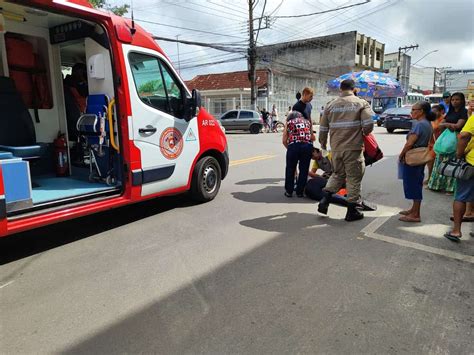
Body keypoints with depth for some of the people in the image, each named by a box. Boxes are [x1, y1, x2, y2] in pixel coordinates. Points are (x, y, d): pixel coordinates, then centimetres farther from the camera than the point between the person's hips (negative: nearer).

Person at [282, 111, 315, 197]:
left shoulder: (288, 122, 19)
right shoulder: (307, 122, 25)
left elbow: (284, 140, 11)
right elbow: (313, 138, 24)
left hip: (294, 145, -2)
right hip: (308, 145, 2)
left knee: (290, 169, 12)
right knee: (304, 169, 12)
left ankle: (289, 191, 18)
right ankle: (300, 192, 17)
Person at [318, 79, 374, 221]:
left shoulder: (330, 105, 7)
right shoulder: (361, 103, -2)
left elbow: (323, 128, 10)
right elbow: (368, 124, -13)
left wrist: (323, 143, 24)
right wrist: (364, 133, 8)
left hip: (336, 148, 4)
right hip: (353, 148, -4)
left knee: (337, 174, 21)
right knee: (354, 178, 6)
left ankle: (324, 201, 8)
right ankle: (351, 211, 13)